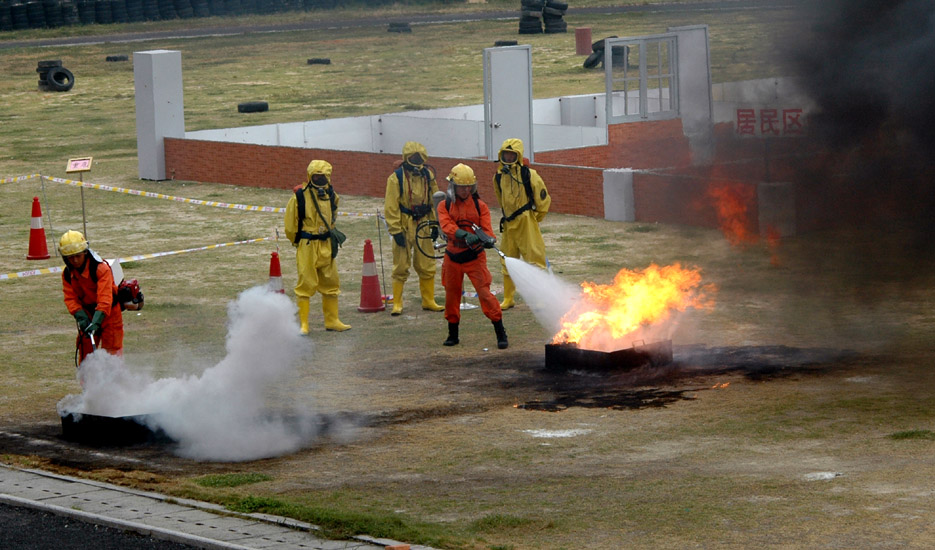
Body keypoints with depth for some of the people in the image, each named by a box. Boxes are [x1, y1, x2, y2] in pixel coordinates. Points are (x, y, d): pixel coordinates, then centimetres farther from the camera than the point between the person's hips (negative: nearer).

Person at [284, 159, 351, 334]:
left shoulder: (332, 196, 6)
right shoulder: (300, 196, -12)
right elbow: (290, 224, -3)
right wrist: (300, 241, 7)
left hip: (327, 247, 6)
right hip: (307, 248, -6)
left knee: (331, 284, 11)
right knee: (305, 284, -4)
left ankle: (332, 321, 23)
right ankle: (303, 324, 0)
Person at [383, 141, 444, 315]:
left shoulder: (428, 175, 5)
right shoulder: (396, 178, -10)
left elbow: (434, 200, 16)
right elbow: (391, 207, -11)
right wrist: (396, 231, -14)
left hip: (423, 225, 4)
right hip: (404, 226, -4)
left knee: (427, 266, 8)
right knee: (401, 267, 0)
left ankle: (428, 301, 19)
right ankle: (397, 304, 9)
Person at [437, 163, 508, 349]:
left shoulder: (480, 206, 2)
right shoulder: (444, 206, 2)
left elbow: (486, 228, -5)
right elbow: (446, 225, -16)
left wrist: (489, 239, -29)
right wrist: (465, 235, -34)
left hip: (474, 256, -2)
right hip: (453, 256, 2)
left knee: (484, 293, -12)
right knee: (451, 295, 12)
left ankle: (501, 334, -9)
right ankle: (453, 334, 28)